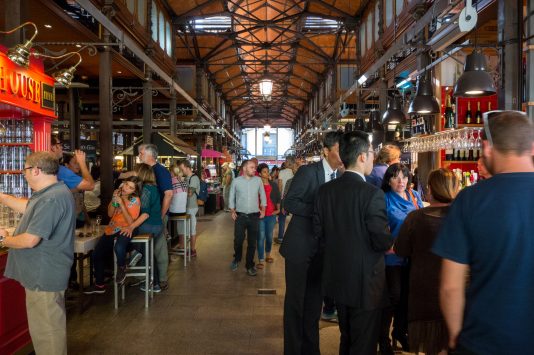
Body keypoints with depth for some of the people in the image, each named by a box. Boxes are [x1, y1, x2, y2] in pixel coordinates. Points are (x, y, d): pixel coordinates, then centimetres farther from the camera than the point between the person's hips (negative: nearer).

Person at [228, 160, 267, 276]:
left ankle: (250, 266, 20)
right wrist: (232, 211, 0)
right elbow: (232, 197, 7)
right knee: (238, 240, 2)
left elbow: (262, 195, 12)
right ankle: (237, 259, 31)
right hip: (240, 216, -1)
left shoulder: (258, 180, 2)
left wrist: (263, 209, 7)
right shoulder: (236, 181, -1)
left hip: (254, 216, 1)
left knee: (252, 242, 6)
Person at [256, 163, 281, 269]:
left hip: (271, 214, 3)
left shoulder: (274, 185, 6)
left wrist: (278, 209, 2)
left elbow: (278, 198, 12)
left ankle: (268, 255, 34)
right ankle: (261, 260, 3)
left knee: (269, 236, 13)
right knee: (261, 237, -2)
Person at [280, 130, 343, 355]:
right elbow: (289, 202, -17)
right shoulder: (308, 172, -12)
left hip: (323, 248, 6)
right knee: (295, 300, 5)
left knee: (315, 300, 16)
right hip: (300, 245, -6)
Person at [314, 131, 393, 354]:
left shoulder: (325, 190, -2)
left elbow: (319, 231, 3)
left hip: (337, 278, 6)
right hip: (365, 283, -6)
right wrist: (393, 244, 3)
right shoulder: (373, 194, -21)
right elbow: (381, 241, -19)